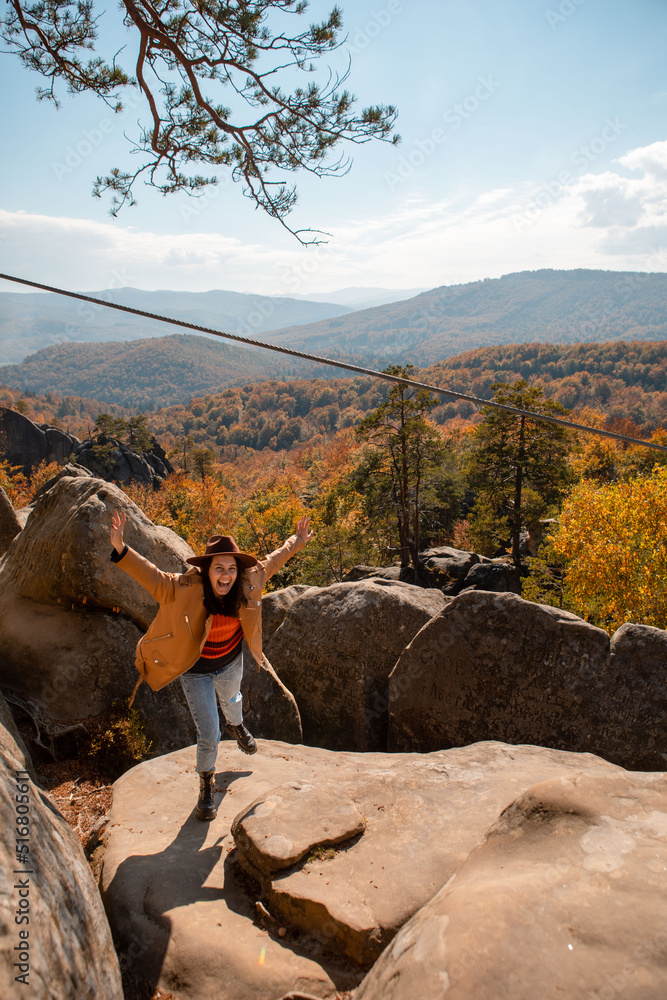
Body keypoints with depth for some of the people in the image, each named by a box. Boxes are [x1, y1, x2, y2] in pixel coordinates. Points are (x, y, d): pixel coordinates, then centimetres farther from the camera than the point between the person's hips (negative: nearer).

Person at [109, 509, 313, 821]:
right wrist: (121, 550, -58)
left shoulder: (247, 584, -22)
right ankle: (206, 783, 35)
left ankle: (236, 727, 74)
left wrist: (294, 544, 6)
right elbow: (152, 578, -42)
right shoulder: (187, 588, -33)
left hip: (230, 663, 4)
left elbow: (268, 563, -4)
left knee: (231, 700, 36)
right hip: (197, 672, -4)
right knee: (208, 736, 3)